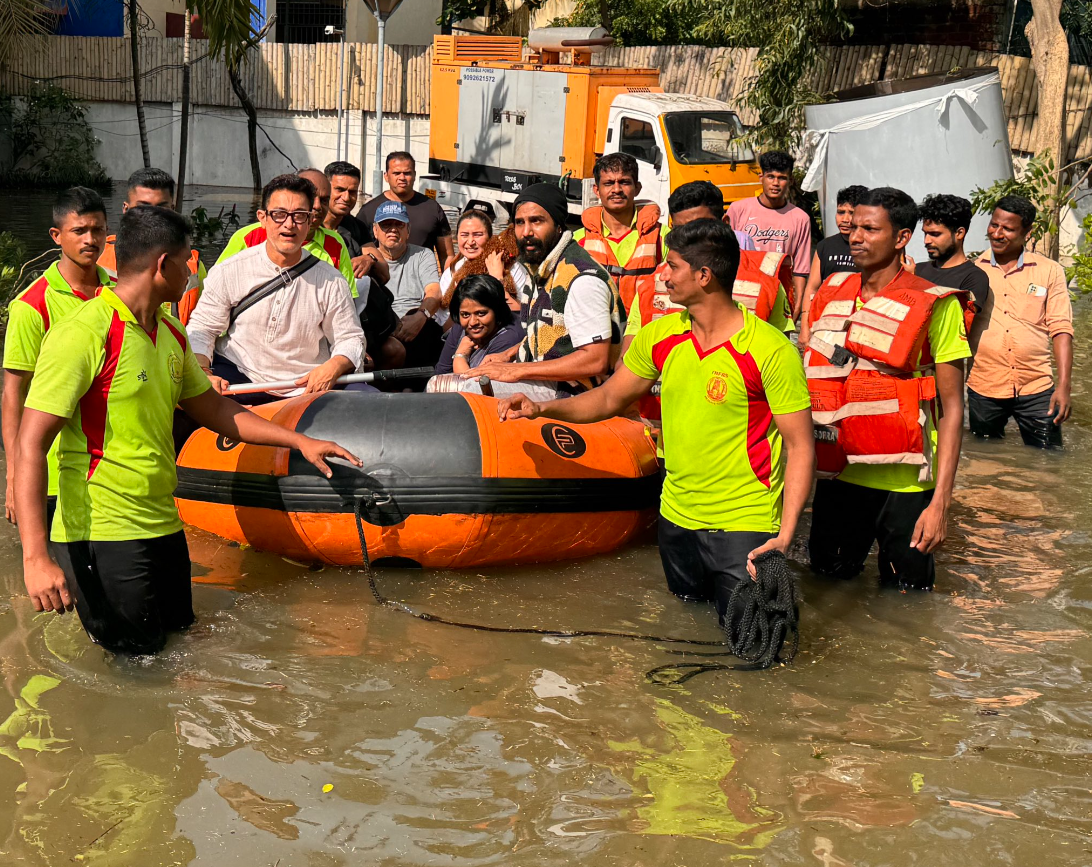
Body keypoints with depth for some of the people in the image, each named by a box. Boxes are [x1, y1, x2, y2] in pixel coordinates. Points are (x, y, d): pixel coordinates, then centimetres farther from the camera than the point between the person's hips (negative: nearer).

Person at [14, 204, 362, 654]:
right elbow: (31, 446, -21)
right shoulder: (84, 334, -16)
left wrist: (300, 441, 20)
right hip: (101, 535, -8)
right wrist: (35, 558, -30)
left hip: (161, 527, 8)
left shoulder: (171, 333, 12)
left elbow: (212, 408, 25)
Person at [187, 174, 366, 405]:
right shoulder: (229, 272, -1)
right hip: (236, 380, -1)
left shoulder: (330, 281, 1)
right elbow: (201, 329, 4)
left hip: (306, 388, 2)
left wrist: (333, 368, -15)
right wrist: (204, 374, -15)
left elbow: (351, 339, 7)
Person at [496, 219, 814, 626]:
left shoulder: (771, 351, -18)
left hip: (745, 523, -5)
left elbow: (800, 447, -16)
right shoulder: (660, 336, 0)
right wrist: (542, 408, -6)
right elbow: (609, 398, 11)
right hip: (677, 513, 6)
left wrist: (785, 537, -24)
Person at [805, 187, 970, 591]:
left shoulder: (935, 306, -9)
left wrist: (941, 501, -15)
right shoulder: (830, 293, 6)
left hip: (904, 483, -4)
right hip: (837, 474, 4)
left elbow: (951, 408, -9)